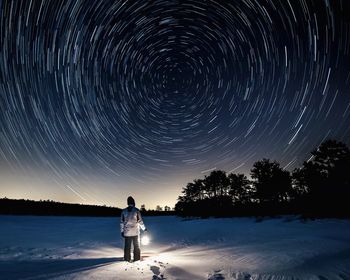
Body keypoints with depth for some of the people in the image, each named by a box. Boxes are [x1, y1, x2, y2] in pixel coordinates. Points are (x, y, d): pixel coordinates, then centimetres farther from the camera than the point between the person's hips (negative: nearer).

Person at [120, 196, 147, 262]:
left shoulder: (124, 211, 0)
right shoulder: (136, 210, -8)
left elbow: (121, 222, 2)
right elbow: (140, 221, -5)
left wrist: (122, 231, 11)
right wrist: (144, 228, 8)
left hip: (127, 232, 2)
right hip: (135, 232, -2)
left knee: (127, 246, 11)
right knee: (136, 246, 10)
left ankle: (127, 259, 16)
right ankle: (136, 259, 13)